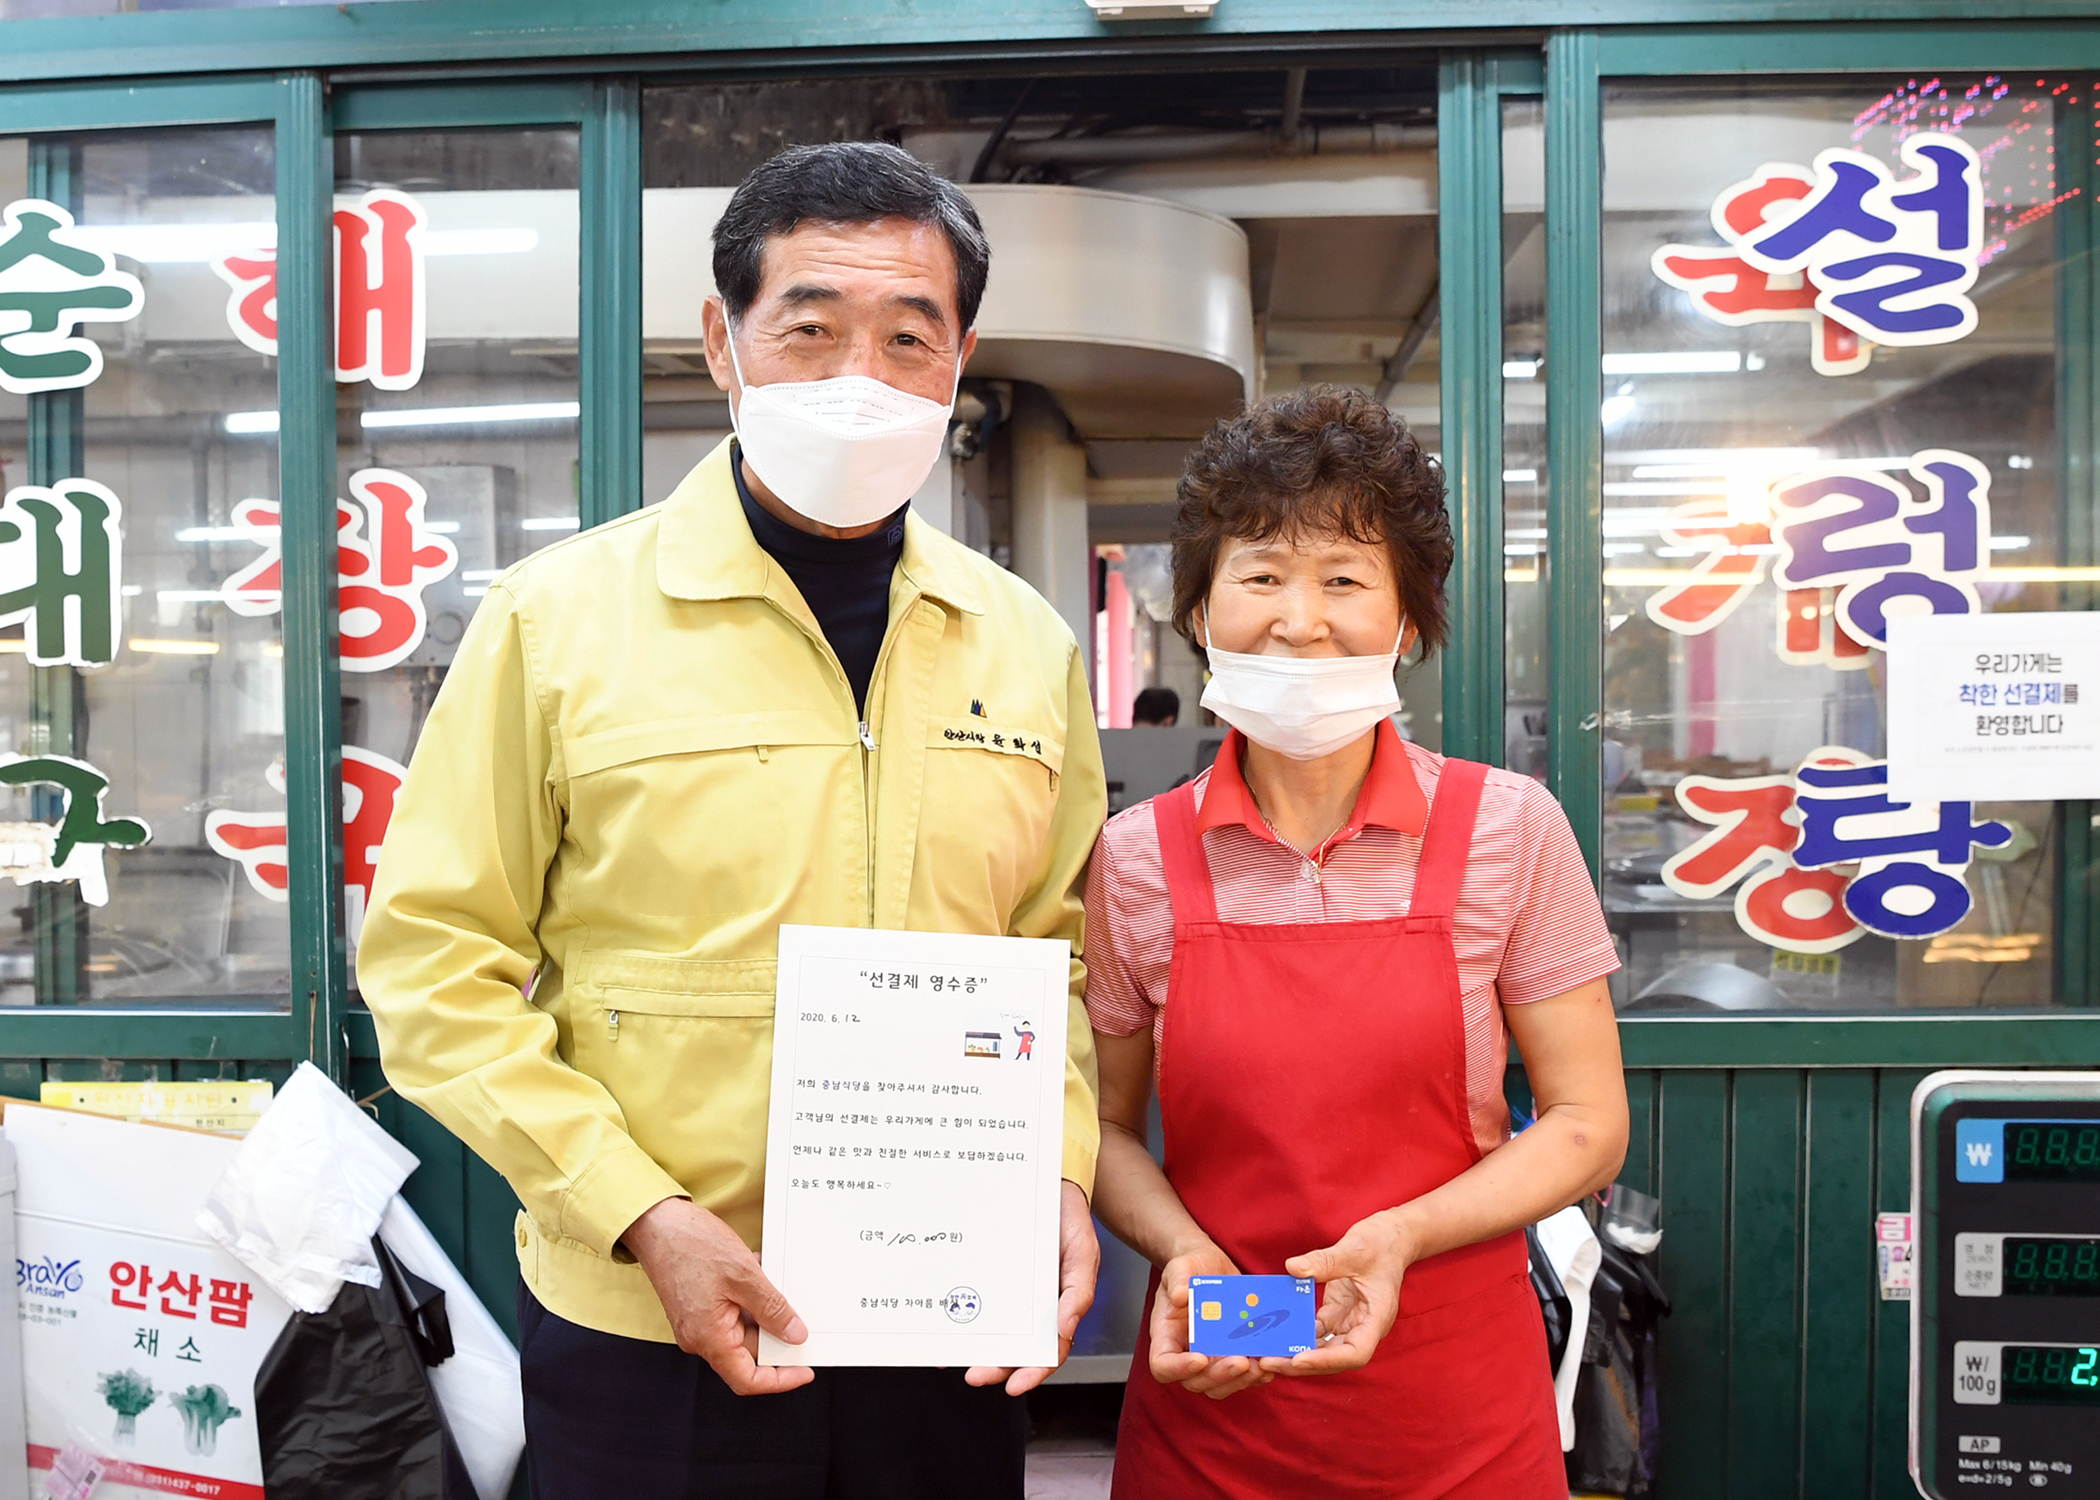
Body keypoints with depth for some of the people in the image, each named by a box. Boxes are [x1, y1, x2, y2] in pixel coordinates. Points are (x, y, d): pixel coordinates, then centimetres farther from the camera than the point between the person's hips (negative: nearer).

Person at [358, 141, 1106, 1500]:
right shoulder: (557, 618, -7)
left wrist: (1058, 1171, -5)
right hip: (650, 1335, -2)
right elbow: (436, 957, -7)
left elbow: (1052, 954, 10)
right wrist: (641, 1216, -15)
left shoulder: (1027, 646, 3)